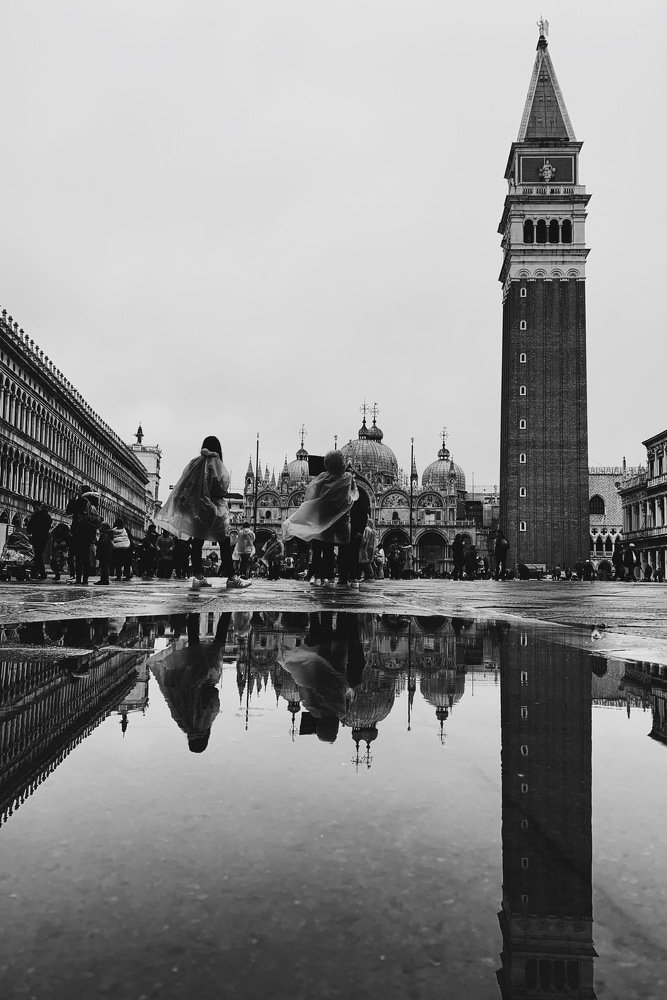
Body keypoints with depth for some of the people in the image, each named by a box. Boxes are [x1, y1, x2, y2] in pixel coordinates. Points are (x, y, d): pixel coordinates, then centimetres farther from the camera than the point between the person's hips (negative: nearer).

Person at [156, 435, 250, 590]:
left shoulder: (194, 463, 8)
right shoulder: (215, 463, -7)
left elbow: (185, 486, 5)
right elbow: (221, 488, -14)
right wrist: (224, 493, 5)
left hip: (196, 507, 5)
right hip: (213, 507, -5)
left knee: (197, 542, 6)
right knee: (224, 543, 0)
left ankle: (198, 577, 1)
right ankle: (231, 577, 2)